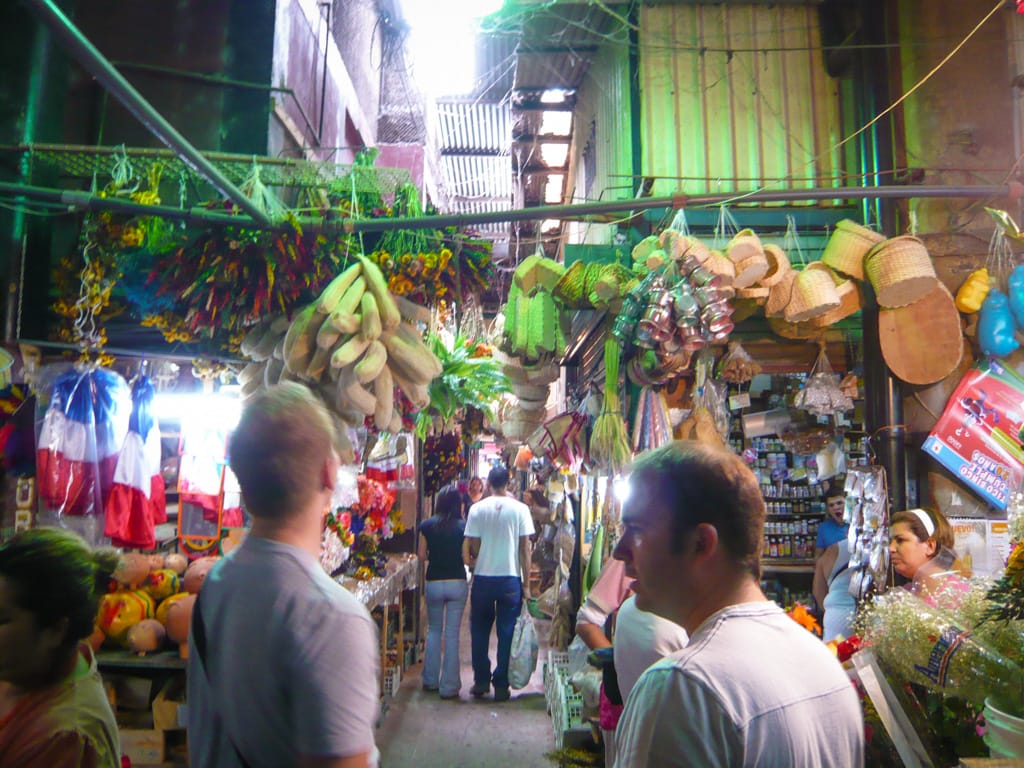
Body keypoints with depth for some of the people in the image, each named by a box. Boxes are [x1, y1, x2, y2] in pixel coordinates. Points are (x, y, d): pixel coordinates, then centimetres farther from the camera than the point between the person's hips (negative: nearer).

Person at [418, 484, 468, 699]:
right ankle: (449, 685, 8)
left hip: (434, 583, 1)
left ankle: (430, 680, 25)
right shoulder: (464, 526, -7)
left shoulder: (426, 526, -3)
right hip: (458, 583, -1)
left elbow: (422, 556, 2)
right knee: (452, 633, 5)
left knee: (434, 630, 19)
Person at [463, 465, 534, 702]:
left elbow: (472, 548, -2)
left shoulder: (477, 509, -2)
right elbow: (525, 549, -4)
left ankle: (481, 681, 22)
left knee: (479, 631, 16)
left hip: (483, 578, 1)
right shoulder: (520, 509, -4)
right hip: (511, 578, -1)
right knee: (507, 633, 8)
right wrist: (526, 584, 2)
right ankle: (501, 684, 12)